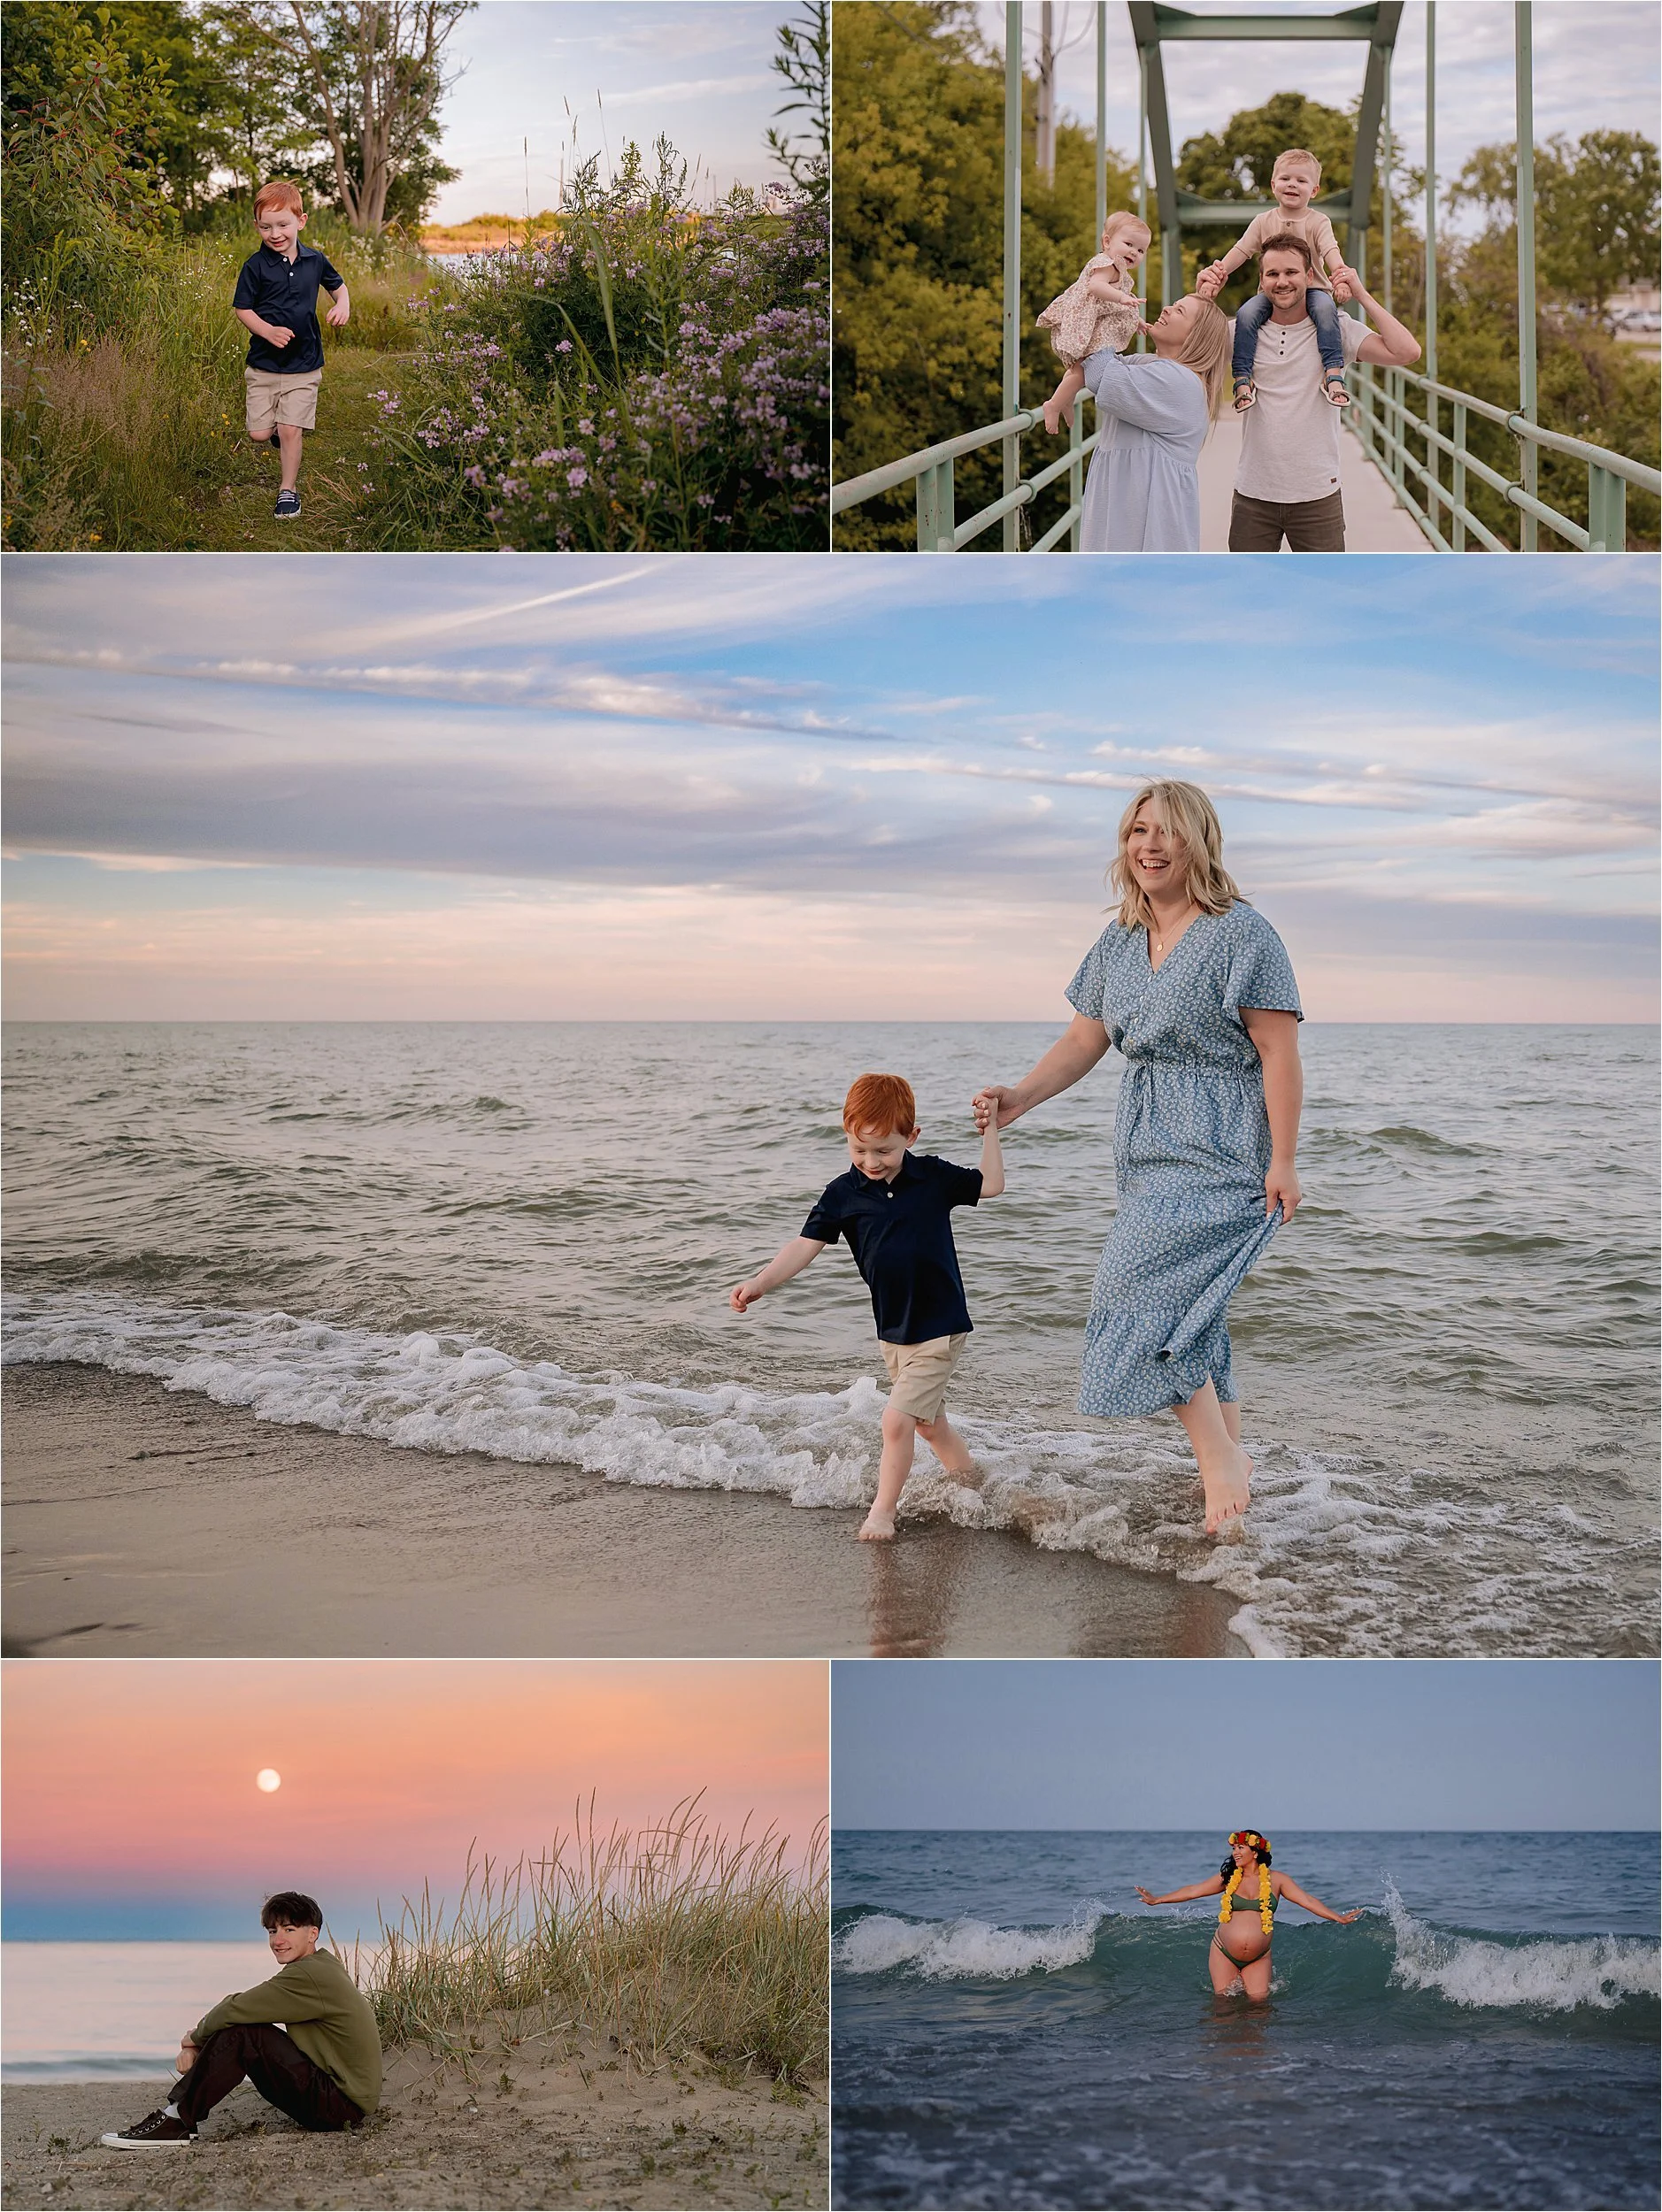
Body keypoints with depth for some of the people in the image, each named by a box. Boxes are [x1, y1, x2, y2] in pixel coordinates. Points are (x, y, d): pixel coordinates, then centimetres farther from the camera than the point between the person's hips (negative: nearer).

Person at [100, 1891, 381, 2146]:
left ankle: (179, 2120, -11)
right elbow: (241, 2010, 11)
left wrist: (194, 2039, 0)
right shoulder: (321, 1966, 15)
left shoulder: (309, 1975, -18)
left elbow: (236, 2009, -19)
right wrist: (198, 2045, -3)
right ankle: (178, 2110, 5)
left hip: (342, 2102, -10)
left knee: (242, 2032, -18)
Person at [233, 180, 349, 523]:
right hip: (263, 364, 0)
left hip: (304, 365, 0)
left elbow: (337, 284, 19)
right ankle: (275, 428, 37)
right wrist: (267, 330, -21)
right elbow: (241, 309, -4)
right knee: (259, 434, 0)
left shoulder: (315, 261, 0)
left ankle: (289, 489, 13)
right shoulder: (255, 266, -8)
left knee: (290, 430, -5)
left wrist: (342, 304, -3)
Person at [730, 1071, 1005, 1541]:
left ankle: (882, 1511, 4)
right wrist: (760, 1283, -20)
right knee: (929, 1423, 17)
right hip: (892, 1332, 4)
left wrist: (989, 1129, -6)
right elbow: (805, 1246, -8)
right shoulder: (843, 1193, -5)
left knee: (897, 1420, -11)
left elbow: (991, 1185, 3)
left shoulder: (933, 1177, -8)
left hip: (939, 1330, -4)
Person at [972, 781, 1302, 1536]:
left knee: (1142, 1291, -17)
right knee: (1187, 1308, 11)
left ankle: (1219, 1456, -7)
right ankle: (1231, 1461, 23)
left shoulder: (1241, 934, -11)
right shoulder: (1118, 944, 11)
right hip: (1149, 1151, 8)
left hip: (1223, 1153, -8)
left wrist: (1282, 1163, -16)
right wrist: (1020, 1098, -4)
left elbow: (1280, 1054, -13)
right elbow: (1083, 1042, 12)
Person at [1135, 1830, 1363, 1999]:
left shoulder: (1276, 1880, -1)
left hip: (1258, 1958, -1)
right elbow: (1194, 1890, 7)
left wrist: (1339, 1917, -15)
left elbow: (1307, 1900, -5)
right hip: (1224, 1953, 1)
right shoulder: (1228, 1878, 2)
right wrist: (1156, 1900, 7)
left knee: (1258, 2002, -5)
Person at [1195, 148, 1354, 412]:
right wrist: (1219, 271, -17)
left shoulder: (1318, 222, 0)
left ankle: (1333, 374, -38)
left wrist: (1341, 275, -36)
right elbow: (1241, 250, 1)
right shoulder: (1263, 221, 8)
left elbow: (1331, 251, -15)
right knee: (1246, 313, -27)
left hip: (1311, 289, -2)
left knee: (1326, 308, -35)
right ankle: (1242, 379, -24)